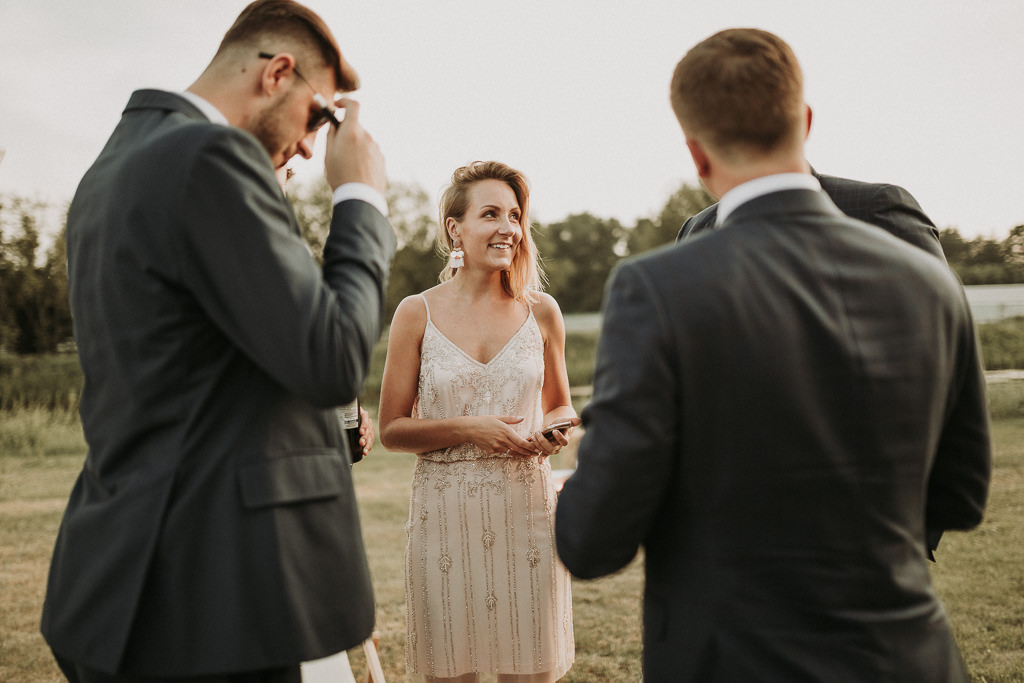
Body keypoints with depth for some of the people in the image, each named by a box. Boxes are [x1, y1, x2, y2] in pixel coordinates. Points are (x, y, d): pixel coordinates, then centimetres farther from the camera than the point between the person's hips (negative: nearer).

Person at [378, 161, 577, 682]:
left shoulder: (541, 311, 5)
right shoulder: (417, 314, 0)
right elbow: (391, 429, 1)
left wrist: (557, 432, -6)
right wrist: (468, 429, -14)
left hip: (527, 509, 2)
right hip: (445, 515, -1)